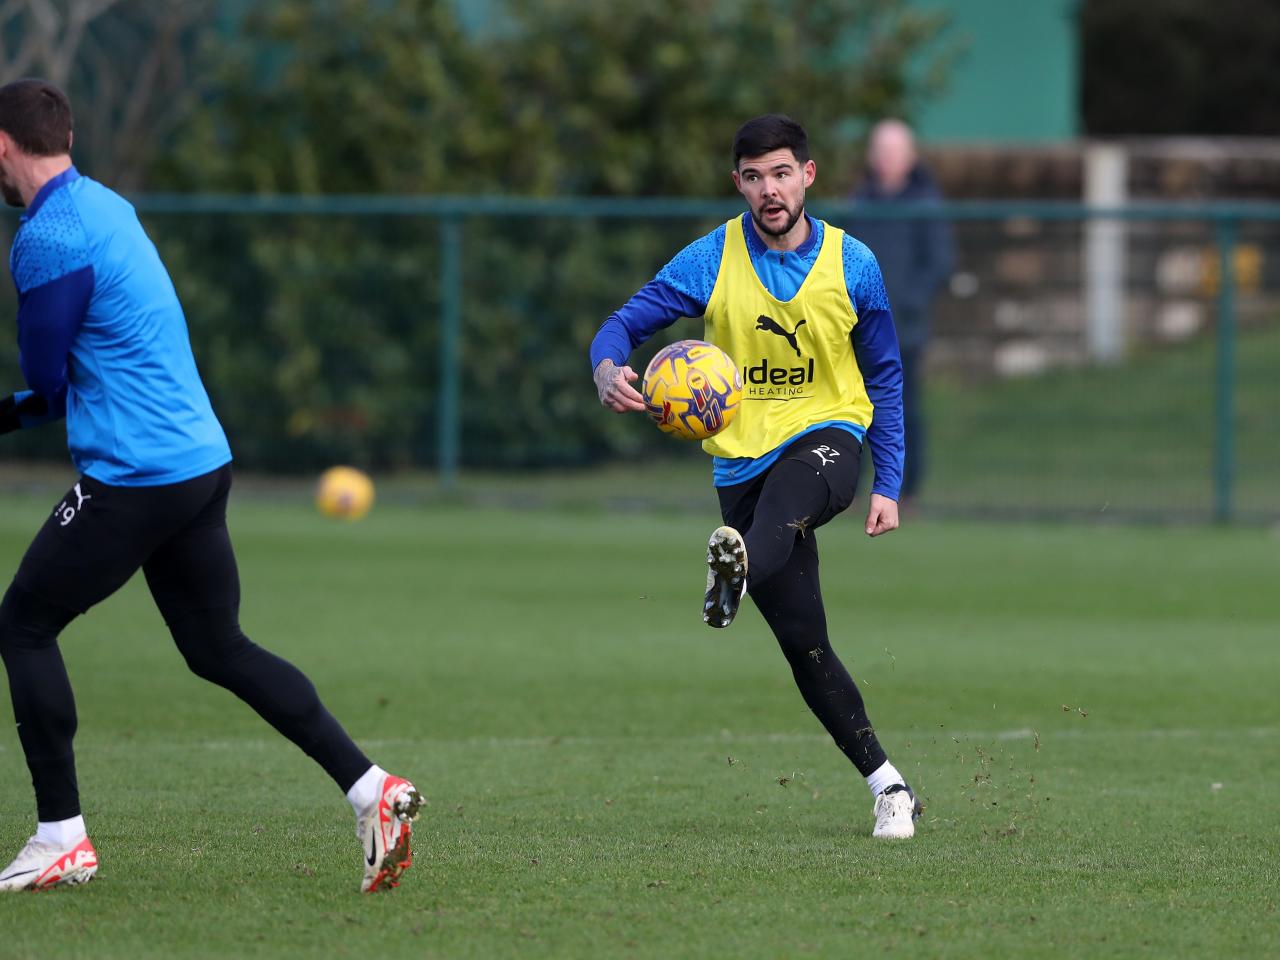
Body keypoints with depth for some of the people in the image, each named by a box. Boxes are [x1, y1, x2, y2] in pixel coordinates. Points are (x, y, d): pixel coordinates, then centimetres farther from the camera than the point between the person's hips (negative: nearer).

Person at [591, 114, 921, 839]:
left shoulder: (852, 264, 0)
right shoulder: (711, 262, -2)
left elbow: (884, 378, 10)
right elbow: (625, 324, -2)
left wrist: (889, 486, 4)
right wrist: (610, 369, -27)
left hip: (828, 435, -2)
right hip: (744, 458, 2)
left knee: (784, 502, -40)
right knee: (804, 644, -1)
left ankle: (741, 570, -72)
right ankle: (888, 785, 7)